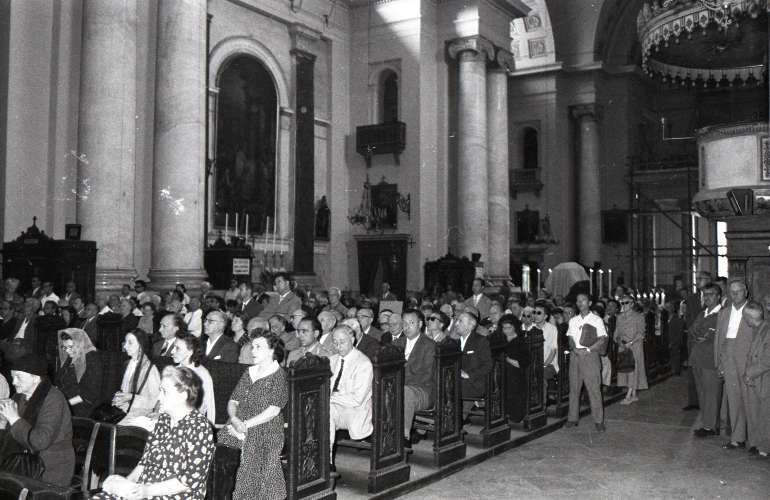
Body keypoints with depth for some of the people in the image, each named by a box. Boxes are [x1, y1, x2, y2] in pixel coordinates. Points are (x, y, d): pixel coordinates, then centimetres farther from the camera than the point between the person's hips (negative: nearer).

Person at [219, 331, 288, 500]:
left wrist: (246, 425, -14)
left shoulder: (278, 375, -2)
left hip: (265, 431, -5)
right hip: (239, 429, 5)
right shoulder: (249, 372, 18)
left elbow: (274, 410, -11)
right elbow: (233, 401, 15)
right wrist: (234, 419, -5)